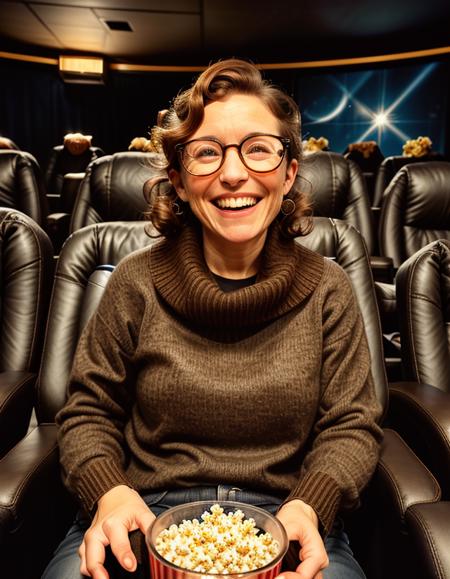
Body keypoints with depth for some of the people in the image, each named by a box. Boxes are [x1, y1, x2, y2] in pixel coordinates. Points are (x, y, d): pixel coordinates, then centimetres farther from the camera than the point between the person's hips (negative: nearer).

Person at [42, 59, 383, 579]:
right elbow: (90, 410, 5)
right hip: (146, 516, 0)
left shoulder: (326, 289, -1)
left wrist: (309, 507, -15)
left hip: (282, 520, 2)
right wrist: (109, 492, -14)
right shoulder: (137, 281, -3)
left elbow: (351, 426, 3)